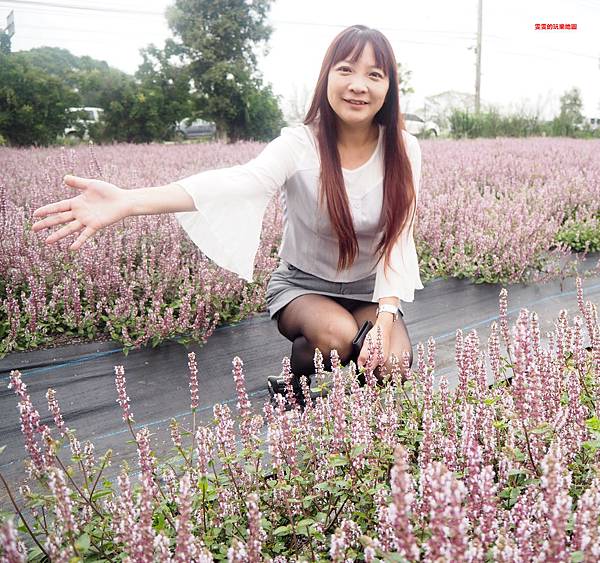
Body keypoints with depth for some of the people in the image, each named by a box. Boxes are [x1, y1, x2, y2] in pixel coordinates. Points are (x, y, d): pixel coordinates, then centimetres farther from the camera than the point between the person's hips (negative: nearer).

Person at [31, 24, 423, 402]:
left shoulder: (403, 151, -12)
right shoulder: (300, 144, -21)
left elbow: (398, 240, -12)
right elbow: (237, 182, -40)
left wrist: (387, 316, -27)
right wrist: (128, 202, -56)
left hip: (369, 290, 2)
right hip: (302, 285, -2)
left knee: (392, 361, -25)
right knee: (338, 335, -34)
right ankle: (295, 383, 1)